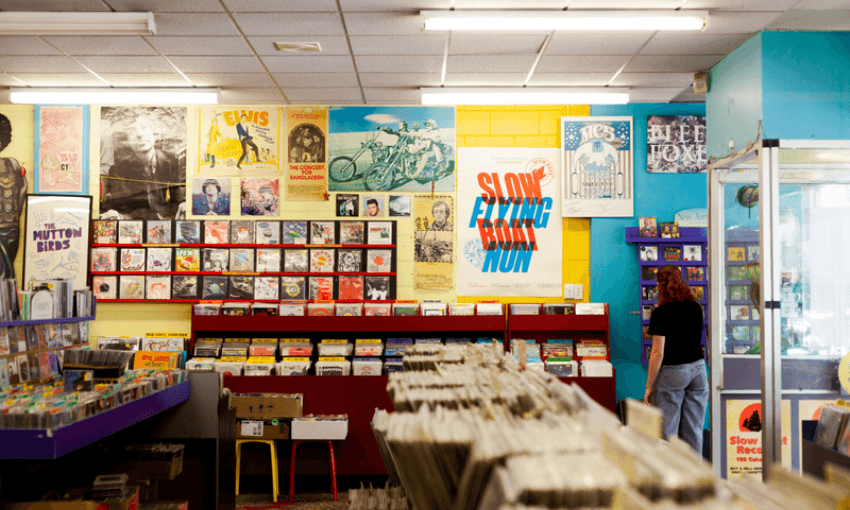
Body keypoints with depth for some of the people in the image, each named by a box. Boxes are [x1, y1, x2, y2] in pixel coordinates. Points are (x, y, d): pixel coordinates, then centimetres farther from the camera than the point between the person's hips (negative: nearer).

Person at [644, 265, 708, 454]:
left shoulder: (661, 312, -12)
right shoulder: (696, 308, 6)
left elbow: (658, 353, -14)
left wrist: (649, 387, -8)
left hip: (672, 372, -6)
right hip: (698, 369, 6)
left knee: (668, 432, 2)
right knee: (694, 430, 12)